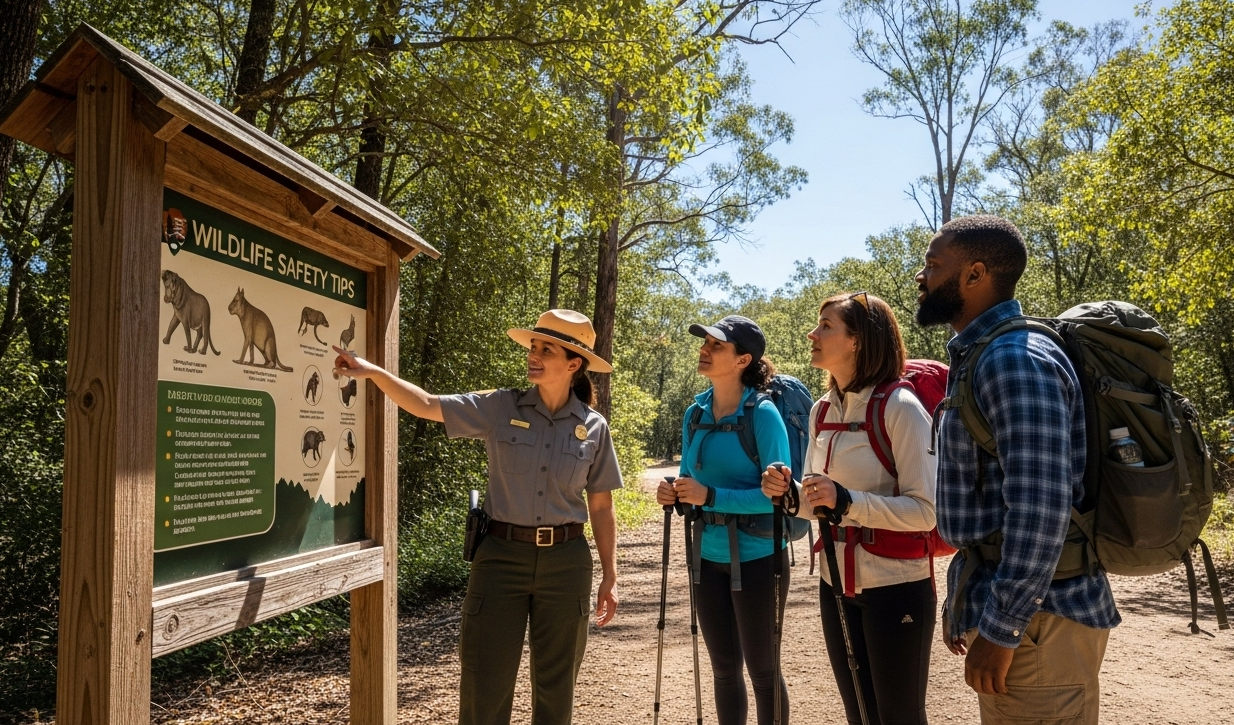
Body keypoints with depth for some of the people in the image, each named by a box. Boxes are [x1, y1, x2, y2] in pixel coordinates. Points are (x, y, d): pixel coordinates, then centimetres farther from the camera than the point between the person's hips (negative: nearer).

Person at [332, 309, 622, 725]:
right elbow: (426, 406, -6)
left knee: (555, 684, 14)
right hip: (501, 555, 0)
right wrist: (374, 372, -19)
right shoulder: (501, 409, -2)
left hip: (565, 561, 1)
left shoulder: (594, 427, 0)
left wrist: (610, 577, 4)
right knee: (485, 683, 6)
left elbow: (601, 507, 5)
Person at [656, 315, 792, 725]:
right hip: (708, 556, 6)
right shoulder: (695, 414, 2)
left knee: (762, 669, 10)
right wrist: (675, 495, -9)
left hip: (757, 556, -5)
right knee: (724, 668, 18)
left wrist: (712, 496, -27)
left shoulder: (763, 414, -16)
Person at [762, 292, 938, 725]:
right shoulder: (822, 411, 6)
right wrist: (788, 492, -8)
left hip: (896, 586, -7)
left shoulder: (900, 407, -16)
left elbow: (927, 510, -20)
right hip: (836, 584, 7)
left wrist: (848, 501, -30)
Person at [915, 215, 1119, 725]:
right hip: (1001, 601, 9)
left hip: (1034, 617, -9)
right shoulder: (982, 357, 13)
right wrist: (964, 602, 22)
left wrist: (1000, 627, -22)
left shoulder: (1016, 360, -19)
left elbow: (1041, 507, -26)